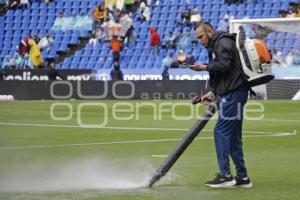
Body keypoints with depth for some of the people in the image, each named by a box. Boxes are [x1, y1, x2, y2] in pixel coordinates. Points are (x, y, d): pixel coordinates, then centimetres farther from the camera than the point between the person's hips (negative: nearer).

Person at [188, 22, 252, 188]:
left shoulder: (223, 42, -7)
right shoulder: (215, 46, 24)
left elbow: (223, 65, -21)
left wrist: (204, 67, -10)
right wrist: (213, 93, 18)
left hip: (234, 93, -10)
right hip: (230, 94, 10)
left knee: (221, 132, -12)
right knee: (233, 137, 11)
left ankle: (225, 176, -14)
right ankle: (242, 177, 14)